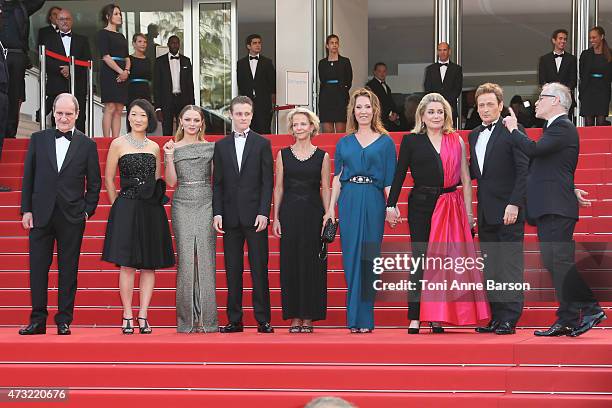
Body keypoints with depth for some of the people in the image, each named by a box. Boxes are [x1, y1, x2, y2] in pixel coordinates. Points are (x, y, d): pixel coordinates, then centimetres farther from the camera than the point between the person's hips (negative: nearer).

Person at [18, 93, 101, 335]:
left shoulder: (87, 145, 4)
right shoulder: (38, 139, 7)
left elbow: (94, 183, 7)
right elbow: (28, 177, 7)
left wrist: (87, 211, -1)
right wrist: (26, 210, 2)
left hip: (72, 217, -1)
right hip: (41, 215, 1)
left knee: (68, 271, 3)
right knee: (38, 269, 2)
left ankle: (64, 321, 10)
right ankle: (38, 320, 9)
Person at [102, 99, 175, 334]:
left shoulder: (154, 147, 12)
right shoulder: (118, 144, 2)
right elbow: (108, 179, 4)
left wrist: (155, 197, 9)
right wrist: (118, 205, 2)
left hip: (151, 210, 4)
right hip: (126, 208, -4)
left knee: (149, 265, 2)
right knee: (127, 264, -5)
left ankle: (143, 316, 7)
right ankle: (127, 317, 0)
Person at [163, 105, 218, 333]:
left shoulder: (211, 147, 10)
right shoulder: (173, 148, 8)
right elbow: (171, 181, 2)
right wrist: (169, 157, -8)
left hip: (206, 204, 1)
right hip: (182, 205, -1)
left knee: (206, 259, -4)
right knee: (185, 260, -5)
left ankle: (207, 319, 0)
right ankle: (187, 320, 0)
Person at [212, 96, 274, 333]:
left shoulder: (262, 144, 5)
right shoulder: (221, 146, 12)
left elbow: (267, 181, 0)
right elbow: (217, 183, 9)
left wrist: (264, 213, -9)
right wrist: (217, 213, -1)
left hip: (255, 215, -2)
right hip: (230, 216, 2)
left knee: (259, 268, -2)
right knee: (233, 269, 4)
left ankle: (263, 320, 1)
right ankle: (234, 320, 8)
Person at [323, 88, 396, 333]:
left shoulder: (385, 142, 6)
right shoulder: (344, 143, 13)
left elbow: (389, 180, 2)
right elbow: (337, 178, 11)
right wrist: (331, 208, 2)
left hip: (373, 202, -2)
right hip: (349, 202, 2)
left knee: (368, 258, -2)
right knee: (351, 259, 1)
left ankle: (365, 319, 3)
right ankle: (354, 319, 6)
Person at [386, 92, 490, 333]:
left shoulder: (456, 141, 10)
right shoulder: (411, 141, 6)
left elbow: (465, 180, 10)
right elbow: (399, 175, 5)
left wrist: (468, 212, 4)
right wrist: (391, 205, -4)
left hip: (451, 206, 2)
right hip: (421, 205, -2)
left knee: (443, 261, 1)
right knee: (421, 259, -3)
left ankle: (437, 318, 7)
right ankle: (414, 319, -3)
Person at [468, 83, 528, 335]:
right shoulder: (474, 136, 16)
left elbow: (524, 171, -11)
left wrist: (514, 204, -17)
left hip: (508, 210, -7)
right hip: (486, 212, 7)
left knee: (510, 265, -5)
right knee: (490, 267, 9)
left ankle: (509, 319, -3)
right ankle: (496, 317, 15)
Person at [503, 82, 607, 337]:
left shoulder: (563, 127, -10)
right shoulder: (556, 127, 22)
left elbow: (533, 149, -21)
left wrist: (514, 129, -8)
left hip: (556, 209, -10)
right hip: (548, 210, 10)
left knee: (561, 262, -12)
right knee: (554, 264, 8)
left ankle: (591, 309, -7)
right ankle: (567, 321, 10)